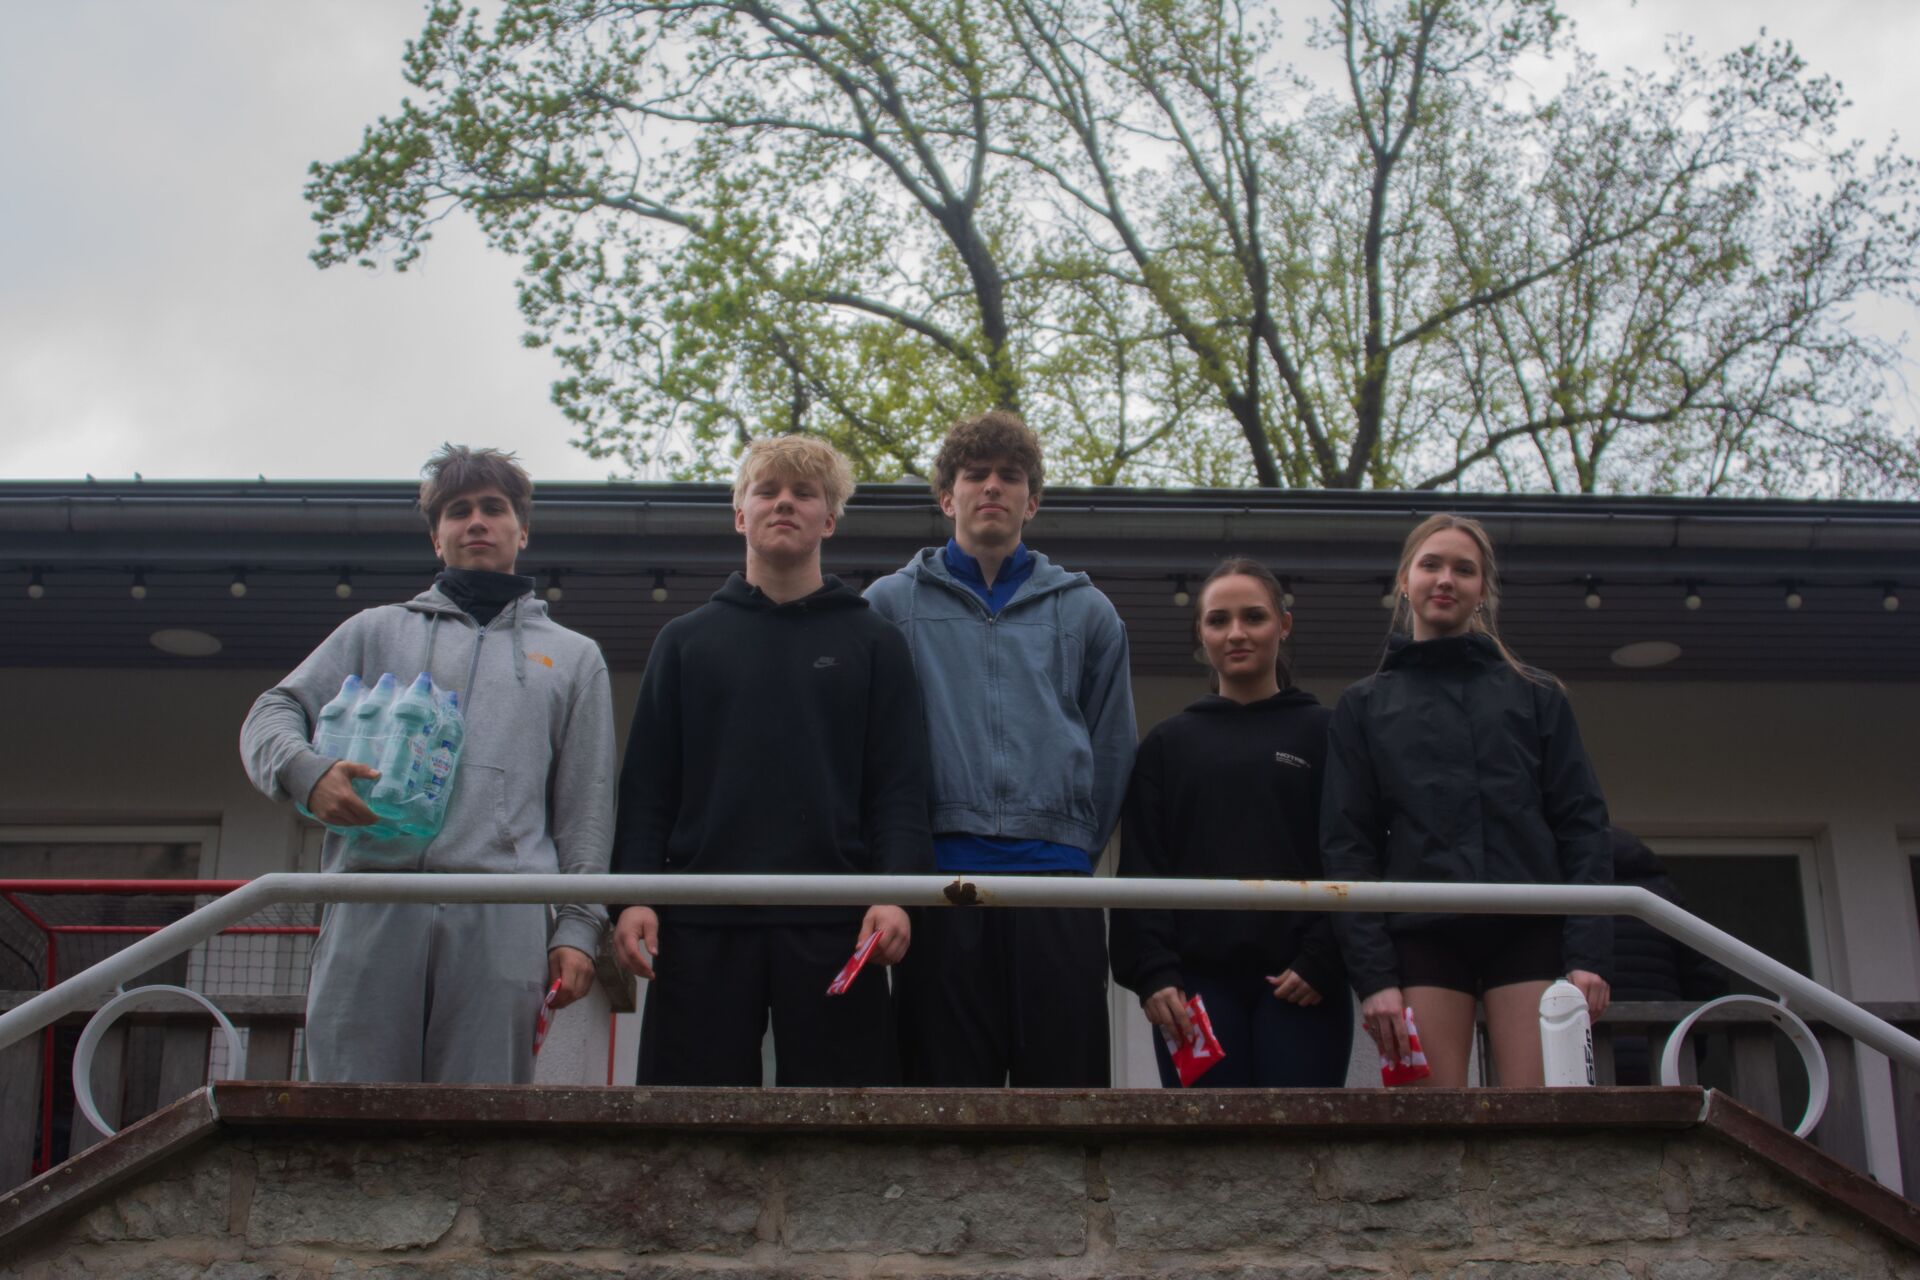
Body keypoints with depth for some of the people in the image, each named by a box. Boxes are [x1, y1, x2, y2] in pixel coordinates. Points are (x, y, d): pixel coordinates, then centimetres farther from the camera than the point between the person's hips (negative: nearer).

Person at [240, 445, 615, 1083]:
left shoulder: (574, 657, 23)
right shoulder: (377, 631, 24)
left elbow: (586, 811, 17)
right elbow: (274, 712, 15)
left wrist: (579, 927, 4)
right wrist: (305, 770, -8)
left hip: (502, 917, 0)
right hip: (372, 907, 1)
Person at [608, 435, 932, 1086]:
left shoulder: (875, 642, 14)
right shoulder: (684, 639, 17)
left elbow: (899, 787, 6)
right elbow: (646, 784, 12)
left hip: (833, 923, -1)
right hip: (701, 922, 1)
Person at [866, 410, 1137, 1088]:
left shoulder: (1086, 611, 16)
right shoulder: (891, 604, 12)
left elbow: (1111, 752, 17)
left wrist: (1077, 848, 11)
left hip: (1055, 879, 1)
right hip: (936, 875, -1)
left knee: (1068, 1075, -4)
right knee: (944, 1075, -1)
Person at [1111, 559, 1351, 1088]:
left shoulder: (1323, 733, 11)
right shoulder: (1167, 743, 15)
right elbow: (1142, 868, 9)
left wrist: (1321, 961, -8)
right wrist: (1153, 972, -4)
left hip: (1302, 983, -1)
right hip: (1198, 979, 1)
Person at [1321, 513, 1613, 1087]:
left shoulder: (1536, 695, 16)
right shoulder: (1362, 707, 14)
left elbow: (1581, 824, 9)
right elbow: (1346, 845, 7)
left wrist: (1589, 953, -4)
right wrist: (1372, 974, -4)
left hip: (1529, 932, 0)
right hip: (1424, 937, 0)